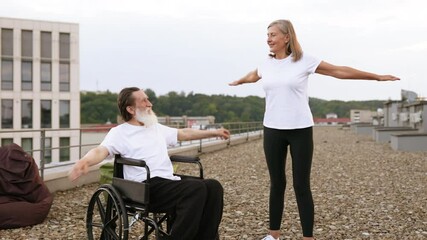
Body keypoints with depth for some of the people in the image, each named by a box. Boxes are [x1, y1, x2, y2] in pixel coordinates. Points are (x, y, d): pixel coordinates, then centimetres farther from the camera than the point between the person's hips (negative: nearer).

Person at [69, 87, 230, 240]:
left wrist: (214, 133, 41)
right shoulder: (119, 132, 3)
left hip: (169, 182, 7)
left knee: (213, 186, -15)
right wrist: (85, 161, -39)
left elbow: (184, 133, 35)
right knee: (197, 188, -30)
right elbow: (101, 151, -15)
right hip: (147, 187, -7)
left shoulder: (157, 128, 24)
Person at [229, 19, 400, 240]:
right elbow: (252, 76, 30)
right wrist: (237, 82, 50)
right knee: (277, 183, 8)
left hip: (300, 130, -3)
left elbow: (340, 71, 0)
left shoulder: (304, 61, -4)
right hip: (272, 130, 3)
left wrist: (377, 77, 3)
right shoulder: (266, 64, 7)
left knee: (301, 186, -1)